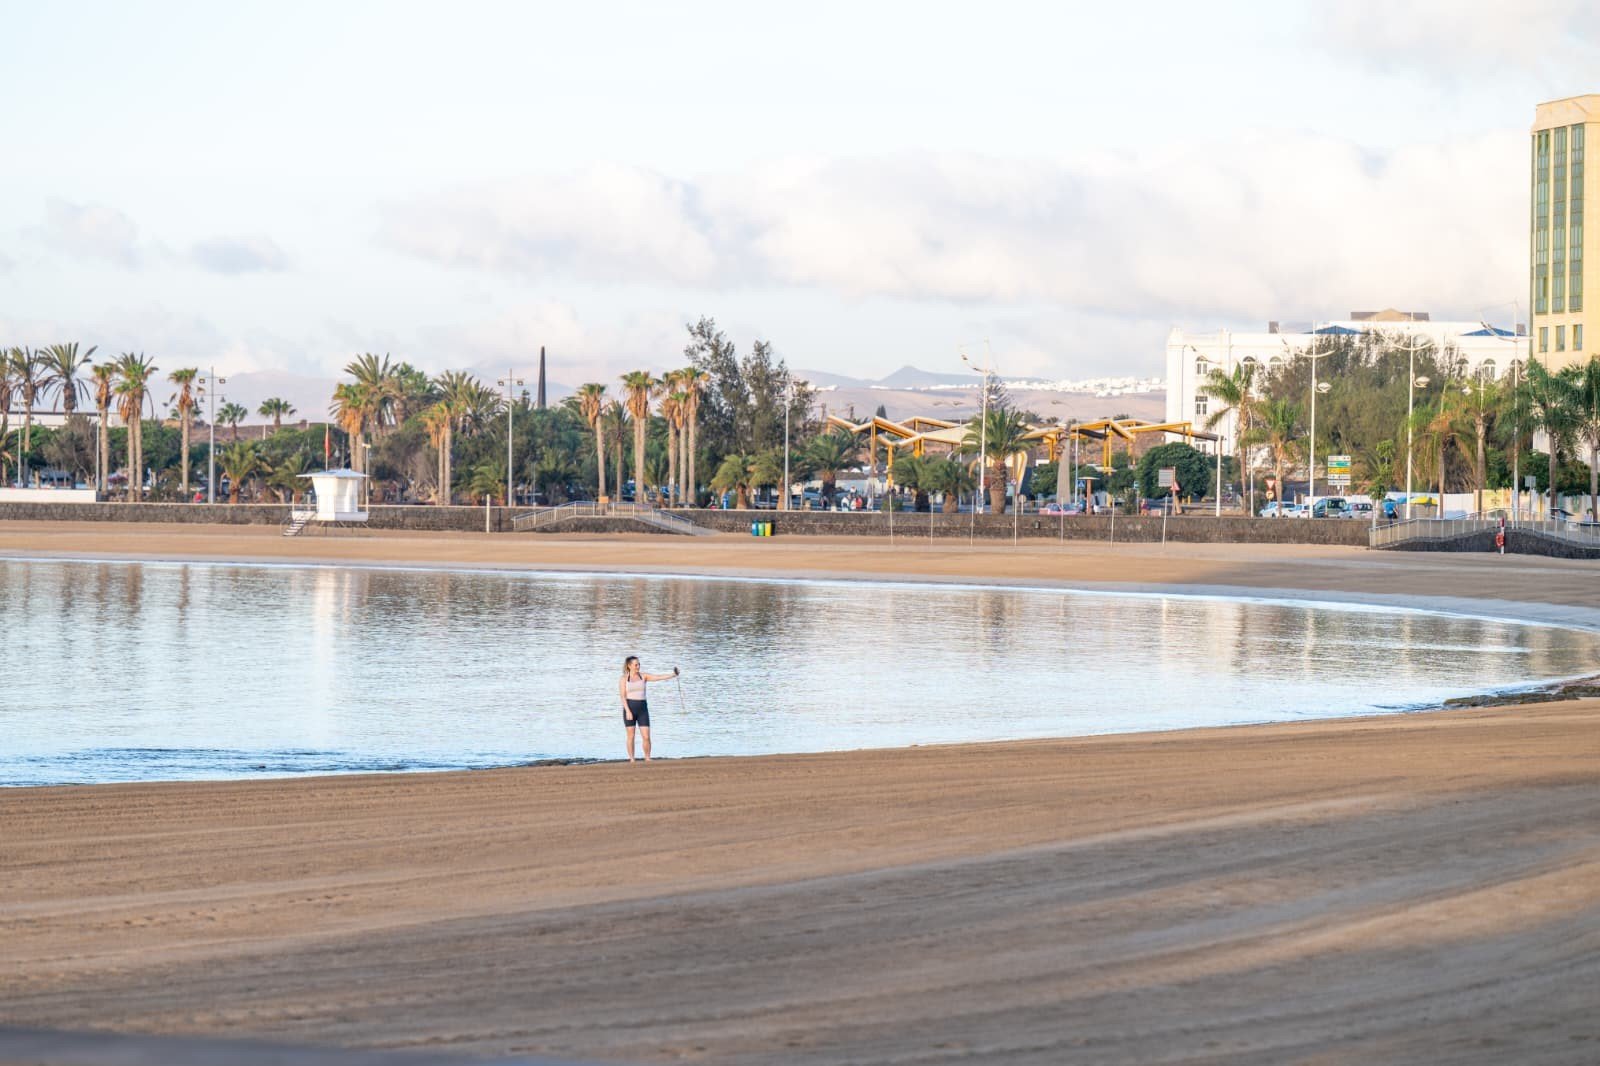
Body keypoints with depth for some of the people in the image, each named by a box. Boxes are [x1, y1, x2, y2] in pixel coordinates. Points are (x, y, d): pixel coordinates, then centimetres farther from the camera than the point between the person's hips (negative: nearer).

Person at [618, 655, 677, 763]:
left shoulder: (643, 676, 6)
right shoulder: (624, 679, 0)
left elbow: (659, 677, -5)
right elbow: (623, 696, -6)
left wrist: (673, 675, -20)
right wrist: (628, 711, -16)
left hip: (642, 708, 2)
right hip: (629, 707, -2)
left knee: (646, 737, -4)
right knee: (631, 736, 2)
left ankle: (647, 759, 9)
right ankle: (631, 760, 9)